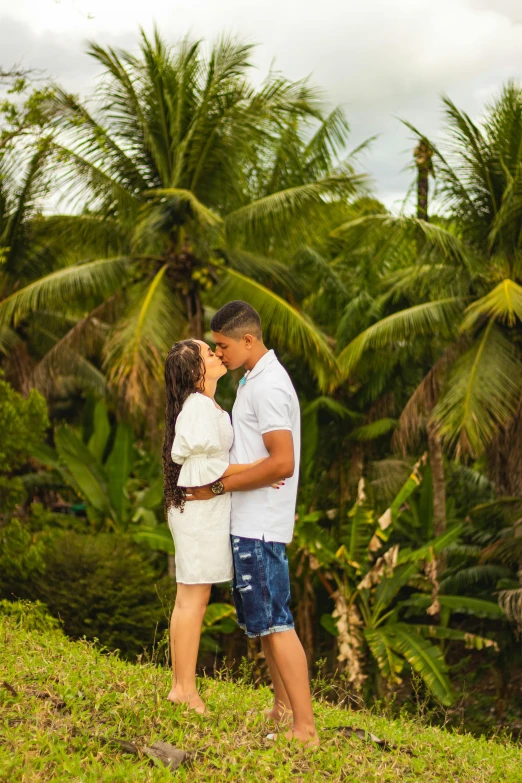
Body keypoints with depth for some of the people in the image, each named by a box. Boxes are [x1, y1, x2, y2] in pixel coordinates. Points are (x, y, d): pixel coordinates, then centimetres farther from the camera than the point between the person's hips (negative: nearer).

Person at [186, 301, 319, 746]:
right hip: (250, 522, 11)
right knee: (261, 618, 18)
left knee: (275, 622, -10)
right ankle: (283, 705, 29)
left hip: (259, 525, -11)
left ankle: (305, 728, -10)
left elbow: (282, 463, -24)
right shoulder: (255, 380, 15)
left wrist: (219, 487, -18)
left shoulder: (268, 387, -17)